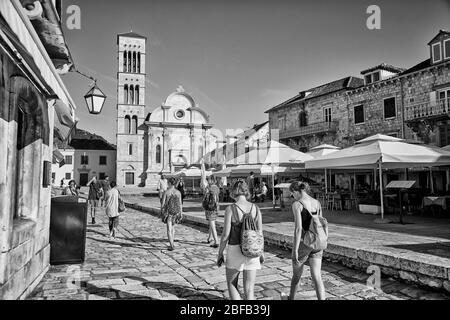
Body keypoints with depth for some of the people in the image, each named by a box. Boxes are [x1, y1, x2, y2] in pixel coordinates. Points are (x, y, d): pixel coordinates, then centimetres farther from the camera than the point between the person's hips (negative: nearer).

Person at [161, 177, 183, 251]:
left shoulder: (166, 192, -10)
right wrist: (181, 213, 9)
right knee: (173, 227, 22)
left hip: (168, 211, -4)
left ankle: (172, 245, -6)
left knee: (169, 229, 2)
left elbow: (163, 203, -8)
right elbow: (180, 203, 1)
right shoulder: (178, 192, -2)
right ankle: (172, 244, 27)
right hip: (176, 211, 4)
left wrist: (161, 211, 4)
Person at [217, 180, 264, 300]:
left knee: (232, 285, 19)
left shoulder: (230, 209, -12)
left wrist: (220, 253, 2)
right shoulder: (255, 208, -1)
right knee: (249, 289, 12)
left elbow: (226, 235, -11)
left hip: (235, 250, -3)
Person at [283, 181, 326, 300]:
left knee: (297, 274, 18)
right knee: (317, 277, 6)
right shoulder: (317, 203, 5)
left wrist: (295, 250, -17)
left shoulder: (297, 204, -14)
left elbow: (298, 228, -21)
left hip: (303, 243, -5)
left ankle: (291, 298, 42)